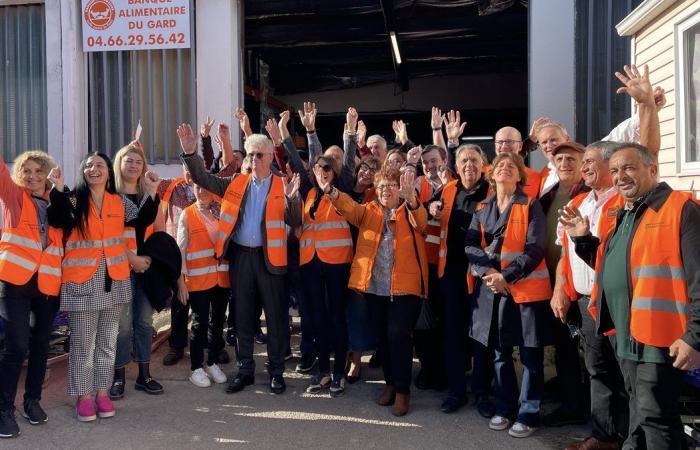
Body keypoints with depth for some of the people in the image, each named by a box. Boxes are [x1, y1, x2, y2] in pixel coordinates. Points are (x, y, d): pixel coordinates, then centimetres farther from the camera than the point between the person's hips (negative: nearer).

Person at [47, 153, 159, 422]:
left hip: (114, 280, 3)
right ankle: (84, 396, 14)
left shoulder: (120, 202, 8)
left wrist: (151, 192, -12)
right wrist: (58, 189, -29)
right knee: (82, 342, 2)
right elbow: (58, 221, -19)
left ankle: (102, 392, 23)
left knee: (107, 340, 12)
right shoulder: (73, 199, -1)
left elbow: (142, 220, -3)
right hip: (81, 281, -3)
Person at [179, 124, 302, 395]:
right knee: (242, 316, 11)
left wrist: (292, 199, -24)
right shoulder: (236, 183, 9)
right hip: (240, 256, 3)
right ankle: (246, 370, 24)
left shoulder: (282, 187, 0)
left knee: (275, 317, 5)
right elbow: (203, 179, 6)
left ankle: (276, 371, 18)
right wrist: (190, 152, -8)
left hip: (269, 257, -3)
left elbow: (294, 223, -7)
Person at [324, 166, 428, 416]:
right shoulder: (368, 211, 13)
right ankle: (390, 383, 28)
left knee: (398, 335, -8)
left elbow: (421, 221, -18)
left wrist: (411, 200, -39)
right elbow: (349, 207, -6)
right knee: (382, 337, 12)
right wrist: (330, 191, -27)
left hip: (404, 286, -4)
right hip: (374, 286, 4)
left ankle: (403, 390, 6)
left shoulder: (409, 212, 4)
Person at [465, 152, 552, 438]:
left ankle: (528, 414, 15)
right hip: (492, 288, 4)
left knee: (530, 355, 2)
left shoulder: (531, 206, -2)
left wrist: (507, 275, -17)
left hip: (526, 287, -4)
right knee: (500, 352, 13)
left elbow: (535, 249, -10)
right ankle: (505, 408, 27)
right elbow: (470, 245, 2)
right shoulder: (483, 209, 10)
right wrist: (487, 271, -14)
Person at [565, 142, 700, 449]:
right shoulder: (623, 215, 16)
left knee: (655, 417, -2)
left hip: (659, 338, -8)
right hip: (625, 337, 9)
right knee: (638, 414, 20)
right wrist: (583, 239, 11)